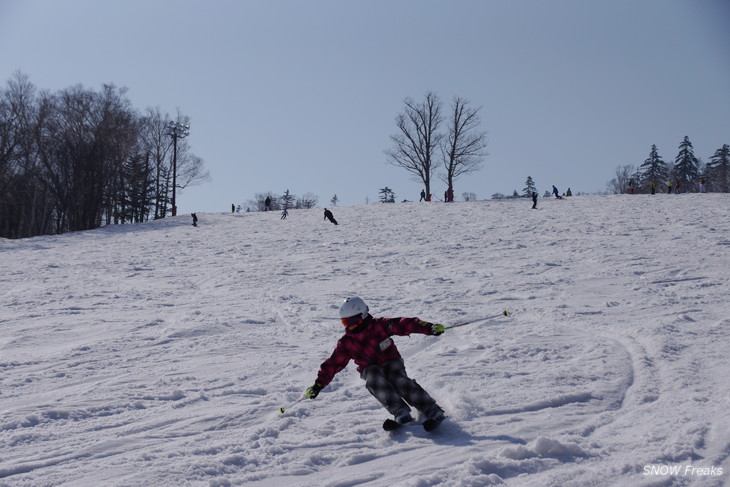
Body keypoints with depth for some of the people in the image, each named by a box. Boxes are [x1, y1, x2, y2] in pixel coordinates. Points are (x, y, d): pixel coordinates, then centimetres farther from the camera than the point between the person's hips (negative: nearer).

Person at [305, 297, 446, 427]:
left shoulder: (379, 325, -10)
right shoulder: (346, 343, -1)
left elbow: (404, 324, -15)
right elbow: (333, 364, 2)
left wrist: (429, 327, -25)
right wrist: (318, 385, -3)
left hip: (391, 361, -1)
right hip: (370, 369, 1)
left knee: (399, 381, -30)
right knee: (374, 381, -33)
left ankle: (432, 411, -32)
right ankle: (400, 412, -41)